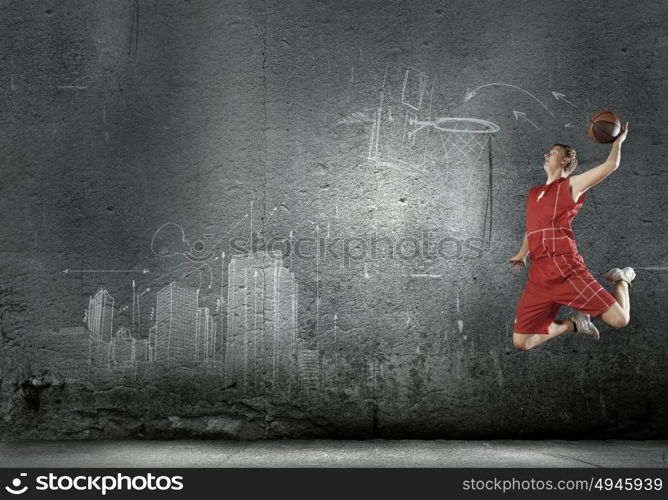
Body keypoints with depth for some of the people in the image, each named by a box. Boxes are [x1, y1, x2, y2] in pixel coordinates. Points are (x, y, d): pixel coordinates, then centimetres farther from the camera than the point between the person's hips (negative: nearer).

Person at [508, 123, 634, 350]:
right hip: (538, 274, 5)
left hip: (566, 268, -5)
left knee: (619, 320, -11)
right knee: (520, 343, -3)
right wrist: (521, 255, 38)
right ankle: (572, 324, 20)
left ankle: (621, 279, 23)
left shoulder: (571, 185, 8)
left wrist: (618, 141, 12)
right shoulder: (533, 193, 25)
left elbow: (610, 165, 0)